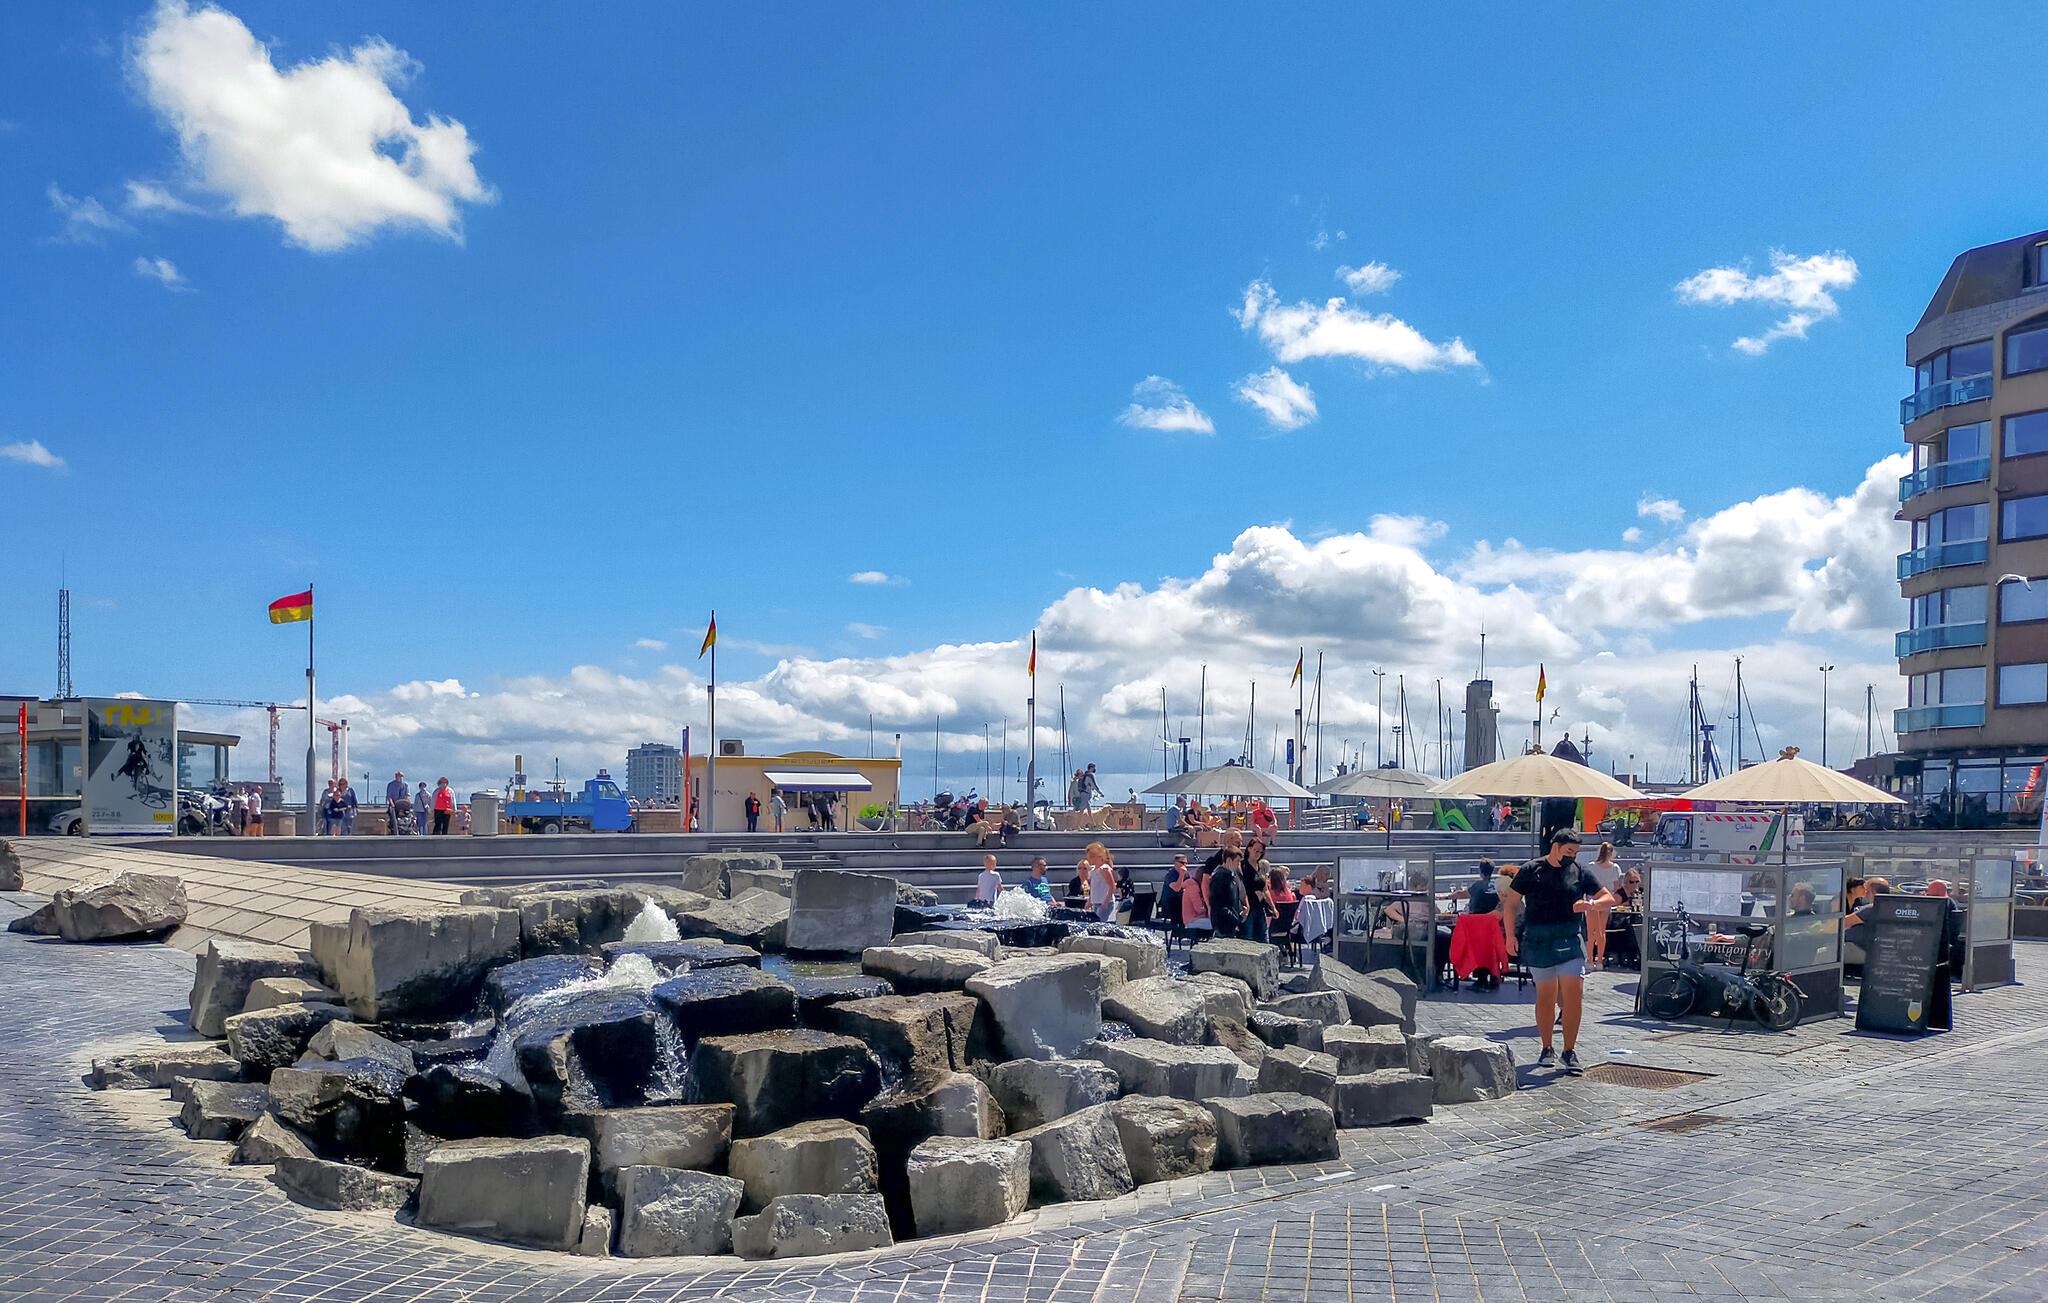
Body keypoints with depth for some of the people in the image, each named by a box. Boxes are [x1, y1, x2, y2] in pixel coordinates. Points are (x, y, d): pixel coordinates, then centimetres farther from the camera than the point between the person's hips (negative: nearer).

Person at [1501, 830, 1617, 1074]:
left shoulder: (1579, 872, 7)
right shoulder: (1531, 870, 1)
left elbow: (1609, 898, 11)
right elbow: (1510, 903, 4)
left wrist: (1590, 904, -11)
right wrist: (1510, 936, -6)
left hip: (1570, 940, 1)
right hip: (1538, 941, -1)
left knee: (1574, 995, -8)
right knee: (1546, 996, 6)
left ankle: (1569, 1052, 3)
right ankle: (1547, 1049, 20)